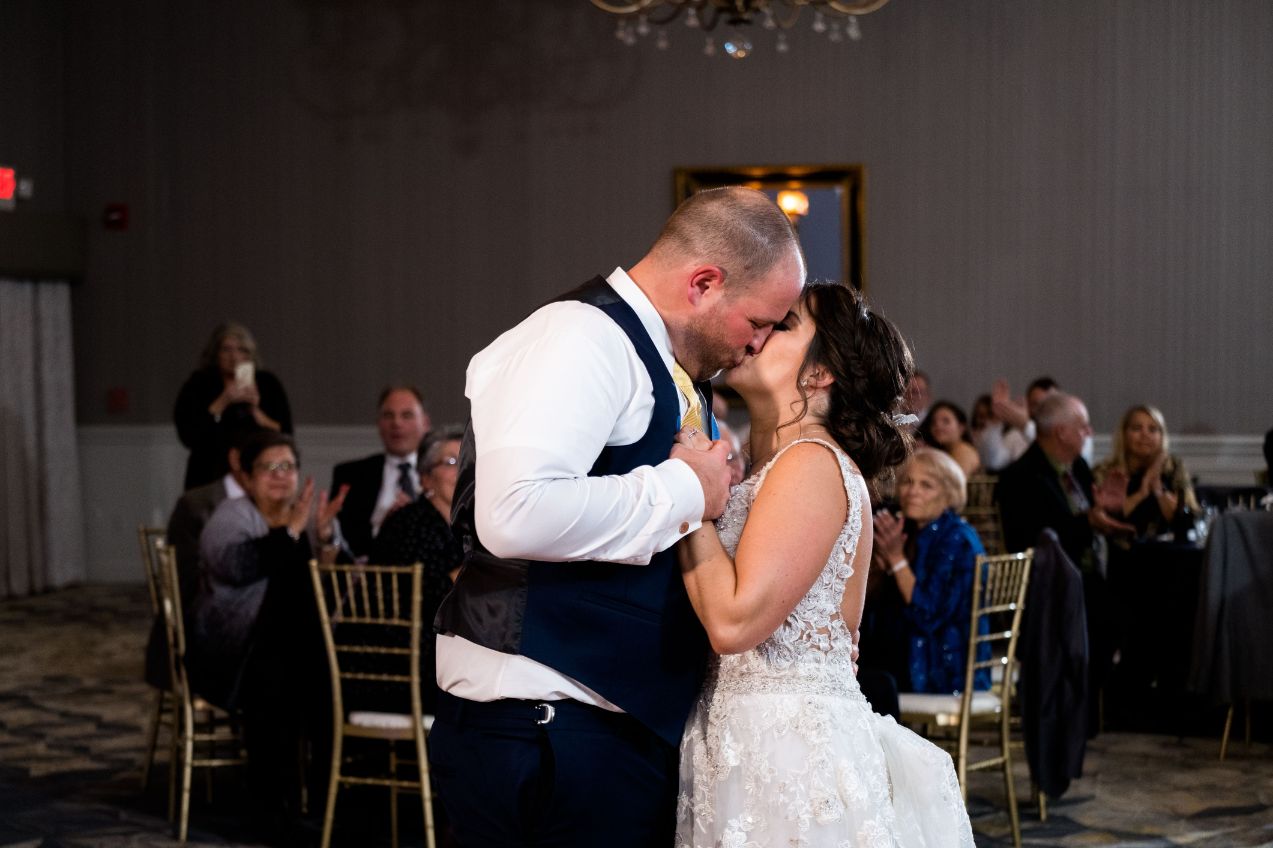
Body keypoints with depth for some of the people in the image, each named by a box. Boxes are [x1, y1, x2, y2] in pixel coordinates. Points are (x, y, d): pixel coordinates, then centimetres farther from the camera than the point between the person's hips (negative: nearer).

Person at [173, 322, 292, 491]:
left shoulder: (267, 384, 8)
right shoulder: (197, 385, 5)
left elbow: (284, 436, 2)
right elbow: (188, 436, -8)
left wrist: (255, 410, -11)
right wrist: (222, 402, -13)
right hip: (210, 478, -1)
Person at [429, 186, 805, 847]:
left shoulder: (677, 371, 16)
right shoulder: (583, 339, -15)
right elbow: (516, 514, -31)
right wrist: (684, 491, -19)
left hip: (632, 720, 10)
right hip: (545, 730, -10)